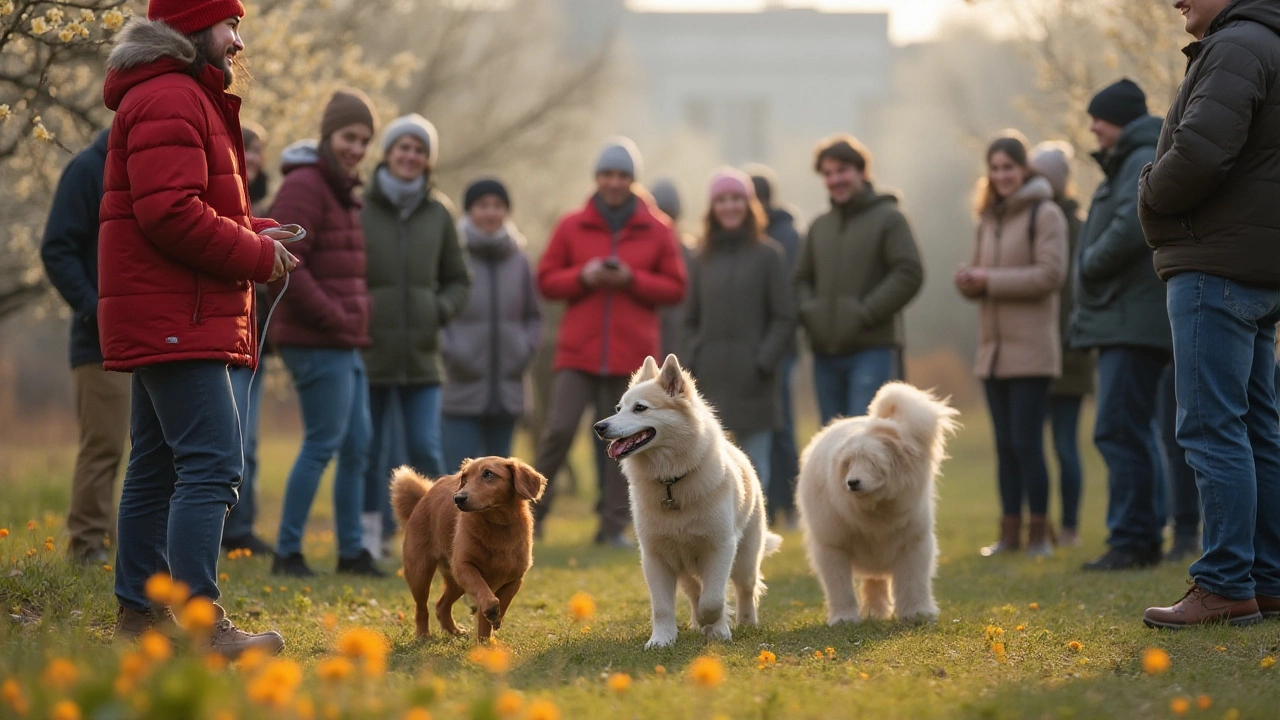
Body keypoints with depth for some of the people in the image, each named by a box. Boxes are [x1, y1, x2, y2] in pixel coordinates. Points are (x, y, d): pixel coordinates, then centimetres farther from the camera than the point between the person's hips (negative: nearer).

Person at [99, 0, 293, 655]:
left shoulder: (189, 99, 24)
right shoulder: (171, 99, -12)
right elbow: (171, 213, -22)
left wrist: (257, 233, 10)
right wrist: (257, 254, -13)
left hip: (159, 322, 12)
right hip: (175, 321, -12)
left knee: (157, 467, 14)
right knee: (212, 465, -17)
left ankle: (139, 608, 20)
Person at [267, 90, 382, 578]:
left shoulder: (344, 194, 18)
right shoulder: (304, 187, -12)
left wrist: (356, 321, 13)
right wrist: (333, 318, -17)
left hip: (345, 344, 10)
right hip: (316, 342, -10)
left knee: (358, 446, 12)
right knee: (323, 443, -8)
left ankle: (351, 550, 19)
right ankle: (287, 552, -2)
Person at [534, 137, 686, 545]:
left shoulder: (657, 230, 7)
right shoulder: (572, 226, 8)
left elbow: (675, 287, 6)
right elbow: (546, 280, 8)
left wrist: (632, 280, -10)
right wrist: (582, 277, -11)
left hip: (632, 355, 0)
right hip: (578, 352, 0)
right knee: (559, 429, -9)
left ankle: (613, 525, 10)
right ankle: (534, 509, 6)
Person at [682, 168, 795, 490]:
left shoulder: (768, 255, 1)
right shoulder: (703, 259, 11)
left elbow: (784, 319, -1)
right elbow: (691, 321, 14)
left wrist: (763, 362, -11)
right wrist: (692, 362, 0)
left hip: (752, 383, -3)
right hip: (710, 382, 3)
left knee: (755, 467, 0)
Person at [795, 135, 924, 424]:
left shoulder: (889, 218, 1)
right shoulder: (819, 226, 17)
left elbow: (910, 274, -9)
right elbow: (802, 278, 21)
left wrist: (865, 314, -14)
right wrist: (808, 312, 0)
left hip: (874, 350, -6)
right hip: (825, 354, 6)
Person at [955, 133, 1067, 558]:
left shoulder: (1044, 215, -6)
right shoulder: (989, 218, 17)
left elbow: (1051, 274, -15)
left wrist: (990, 280, -15)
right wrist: (969, 281, -3)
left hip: (1030, 348, -7)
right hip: (994, 348, 7)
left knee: (1026, 443, -9)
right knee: (1005, 445, 9)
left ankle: (1039, 531, -3)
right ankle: (1010, 531, 12)